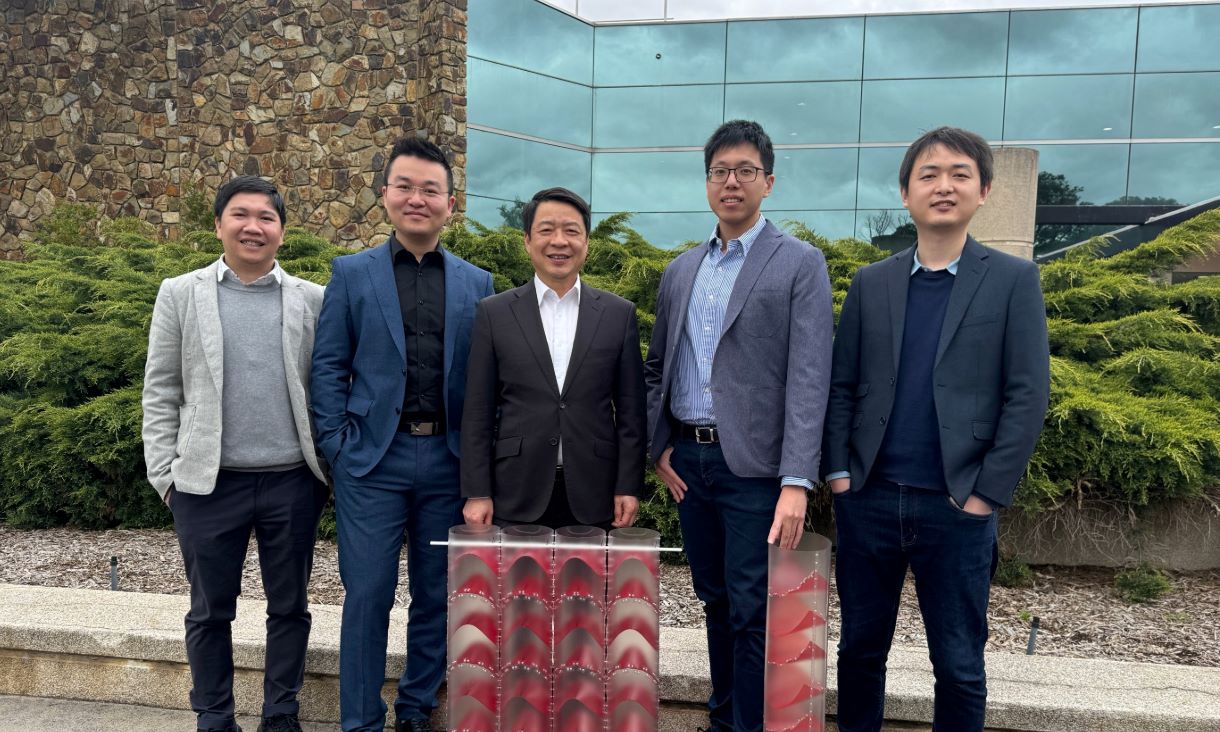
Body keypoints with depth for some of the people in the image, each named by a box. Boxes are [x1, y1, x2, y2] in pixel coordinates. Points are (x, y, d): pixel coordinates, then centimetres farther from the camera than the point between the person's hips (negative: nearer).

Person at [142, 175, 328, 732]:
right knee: (211, 609, 11)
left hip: (293, 482, 1)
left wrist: (329, 464, 2)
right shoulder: (180, 294, 5)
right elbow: (161, 392, 4)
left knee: (289, 605, 11)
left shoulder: (312, 300, 4)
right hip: (208, 482, 0)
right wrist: (165, 473, -1)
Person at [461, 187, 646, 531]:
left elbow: (630, 410, 4)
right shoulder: (494, 313, 3)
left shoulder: (619, 314, 4)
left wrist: (628, 487, -1)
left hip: (594, 496, 1)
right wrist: (477, 493, -2)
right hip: (517, 495, 0)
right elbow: (478, 412, 2)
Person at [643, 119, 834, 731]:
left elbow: (808, 378, -12)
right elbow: (656, 366, 18)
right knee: (715, 601, 17)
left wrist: (796, 481, -20)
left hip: (753, 465, -5)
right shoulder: (680, 271, 13)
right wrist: (658, 446, 6)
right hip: (688, 461, 5)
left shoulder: (800, 264, -4)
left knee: (752, 612, -1)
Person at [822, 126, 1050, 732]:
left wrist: (987, 494, -9)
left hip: (956, 506, -2)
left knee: (958, 665, 9)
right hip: (868, 500, 2)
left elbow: (1027, 396, -4)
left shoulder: (1013, 280, 1)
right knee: (860, 649, 13)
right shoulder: (870, 284, 8)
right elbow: (841, 386, 7)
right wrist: (838, 473, -2)